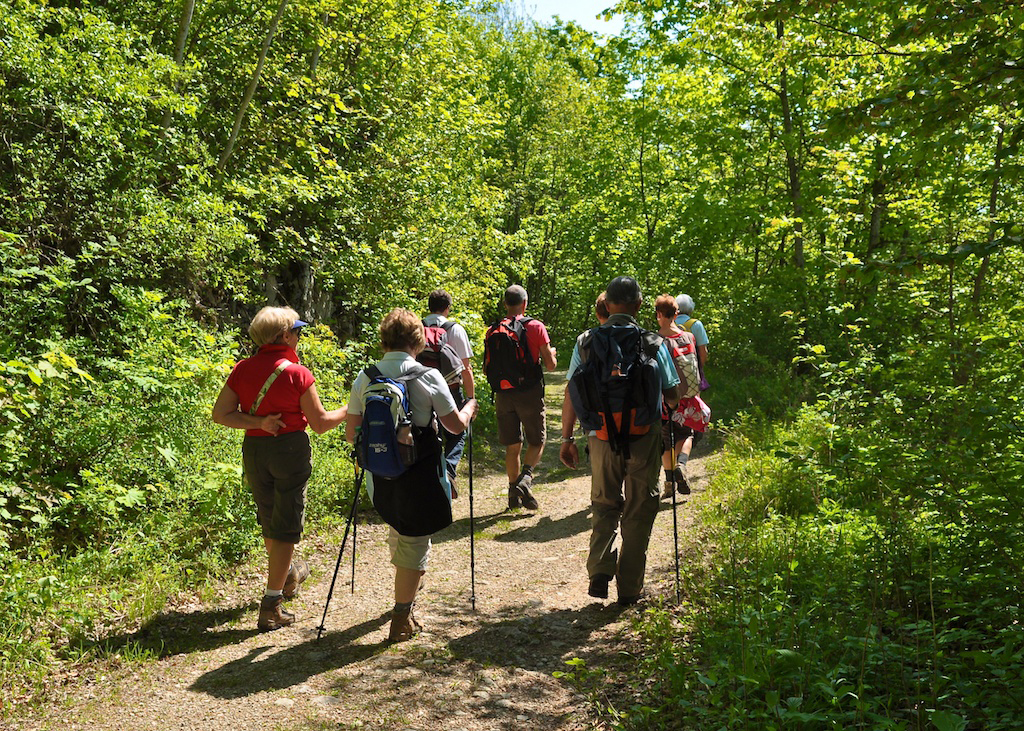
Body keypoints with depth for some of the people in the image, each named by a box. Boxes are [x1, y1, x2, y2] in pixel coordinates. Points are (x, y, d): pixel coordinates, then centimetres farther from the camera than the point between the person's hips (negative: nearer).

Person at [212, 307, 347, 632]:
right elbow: (320, 423, -8)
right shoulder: (297, 373, -14)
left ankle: (287, 575, 45)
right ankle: (271, 606, 3)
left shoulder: (242, 369, 0)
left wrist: (258, 422, -7)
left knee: (268, 519, 23)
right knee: (285, 526, 4)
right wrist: (350, 409, 6)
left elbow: (221, 413, -3)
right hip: (290, 449, -5)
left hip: (254, 449, 5)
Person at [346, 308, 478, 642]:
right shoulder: (428, 376, -10)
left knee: (398, 533, 26)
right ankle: (402, 619, 12)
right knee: (415, 542, 8)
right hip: (420, 477, -4)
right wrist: (469, 407, 18)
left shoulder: (364, 378, -1)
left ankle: (404, 598, 45)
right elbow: (456, 425, -4)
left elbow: (352, 433, 3)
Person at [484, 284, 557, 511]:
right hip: (529, 393, -3)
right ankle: (525, 478, -12)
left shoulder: (492, 330, 5)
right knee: (537, 441, 11)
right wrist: (551, 354, 18)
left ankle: (514, 492, 16)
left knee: (512, 446, 13)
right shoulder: (535, 327, -5)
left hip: (503, 396, 3)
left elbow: (486, 367, 9)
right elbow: (550, 365, -4)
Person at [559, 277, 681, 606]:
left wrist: (567, 438, 7)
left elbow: (571, 394, -1)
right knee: (638, 511, 12)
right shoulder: (653, 344, -5)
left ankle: (599, 571, 5)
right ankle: (629, 588, 17)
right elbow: (672, 396, 0)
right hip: (643, 437, -1)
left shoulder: (586, 342, -1)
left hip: (601, 437, 2)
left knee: (604, 505, 20)